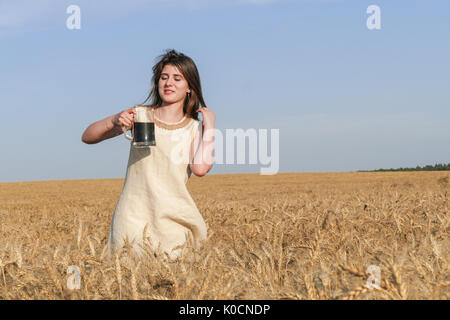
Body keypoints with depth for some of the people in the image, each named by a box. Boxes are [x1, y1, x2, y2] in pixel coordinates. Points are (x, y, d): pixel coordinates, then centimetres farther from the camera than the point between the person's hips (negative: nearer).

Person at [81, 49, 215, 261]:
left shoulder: (194, 128, 5)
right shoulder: (140, 116, 6)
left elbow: (200, 168, -14)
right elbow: (87, 137, 7)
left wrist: (209, 124, -6)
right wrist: (114, 121, -12)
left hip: (172, 218, 0)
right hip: (133, 217, 0)